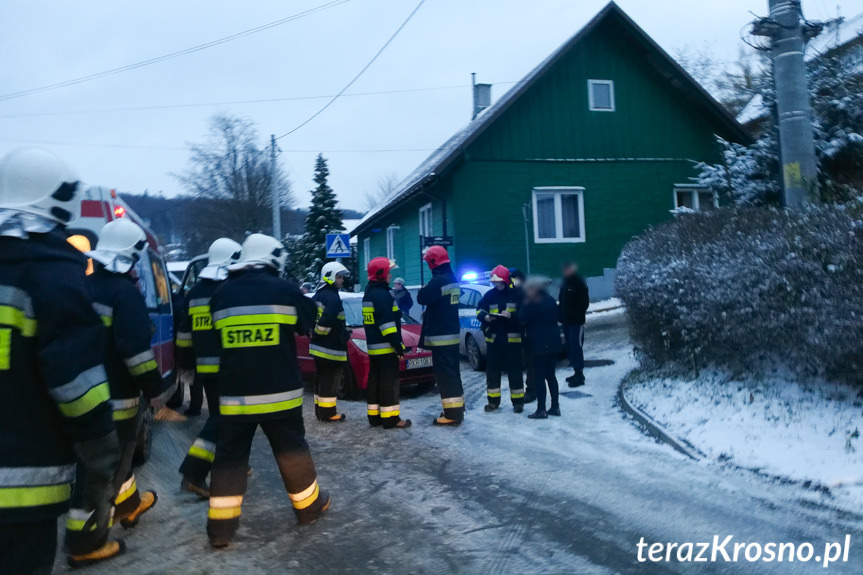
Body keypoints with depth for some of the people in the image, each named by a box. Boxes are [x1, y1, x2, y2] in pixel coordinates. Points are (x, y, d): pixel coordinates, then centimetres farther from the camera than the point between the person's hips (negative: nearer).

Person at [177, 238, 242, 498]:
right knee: (221, 418, -5)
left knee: (220, 415, 19)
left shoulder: (195, 292, 14)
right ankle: (194, 473, -11)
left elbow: (185, 332, 19)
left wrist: (187, 360, 28)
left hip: (205, 367, 8)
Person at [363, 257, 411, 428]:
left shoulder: (369, 294, 17)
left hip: (374, 347, 10)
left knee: (375, 381, 12)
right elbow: (387, 323, -22)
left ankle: (374, 416, 17)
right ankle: (390, 418, -4)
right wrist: (397, 345, -20)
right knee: (389, 382, -6)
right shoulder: (382, 294, -16)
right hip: (386, 347, -10)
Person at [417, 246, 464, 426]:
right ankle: (457, 408, 25)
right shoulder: (452, 280, 13)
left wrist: (424, 288, -1)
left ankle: (452, 414, -6)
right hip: (453, 333, 10)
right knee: (452, 372, 17)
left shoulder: (438, 281, -19)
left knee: (445, 375, -7)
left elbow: (421, 298, -21)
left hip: (441, 336, -10)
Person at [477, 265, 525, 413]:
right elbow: (479, 310, 10)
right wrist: (485, 317, -10)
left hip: (513, 338, -3)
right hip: (494, 338, 3)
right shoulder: (489, 295, 6)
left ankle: (518, 401, 13)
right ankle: (493, 400, 20)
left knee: (514, 370, 1)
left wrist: (511, 315, -21)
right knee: (492, 370, 8)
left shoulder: (516, 294, -4)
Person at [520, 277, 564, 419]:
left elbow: (524, 319, -11)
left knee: (539, 377, -3)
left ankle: (541, 410, -2)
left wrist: (526, 304, -1)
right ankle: (555, 407, 17)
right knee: (550, 375, 14)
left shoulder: (533, 304, -15)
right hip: (554, 343, 8)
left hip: (540, 345, -8)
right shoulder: (551, 301, 10)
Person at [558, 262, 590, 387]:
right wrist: (561, 316, 9)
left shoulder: (579, 283, -8)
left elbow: (584, 302, -11)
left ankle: (579, 375, -8)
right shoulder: (565, 283, 15)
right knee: (570, 347, 10)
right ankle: (577, 372, 20)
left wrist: (577, 315, -16)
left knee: (576, 347, -10)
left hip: (576, 321, -8)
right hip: (567, 321, 8)